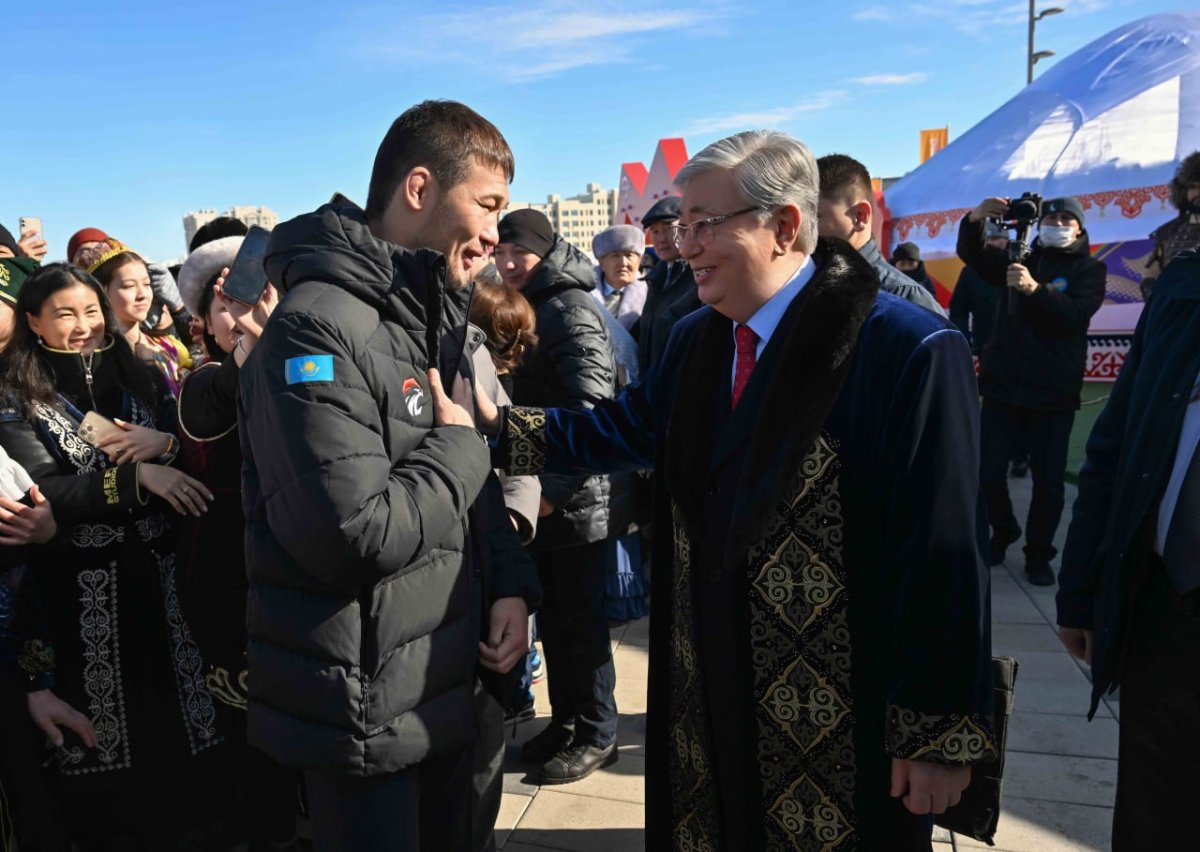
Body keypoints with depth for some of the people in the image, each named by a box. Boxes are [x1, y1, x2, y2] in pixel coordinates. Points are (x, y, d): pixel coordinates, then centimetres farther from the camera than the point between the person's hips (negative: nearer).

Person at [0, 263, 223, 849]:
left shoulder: (136, 374, 7)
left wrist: (165, 443, -14)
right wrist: (137, 476, -26)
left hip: (158, 567, 3)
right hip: (82, 582, -3)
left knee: (174, 707, 10)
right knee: (107, 726, 6)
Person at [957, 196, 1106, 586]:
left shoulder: (1090, 269, 3)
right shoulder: (1018, 259, 13)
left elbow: (1075, 314, -14)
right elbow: (971, 254, 1)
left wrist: (1034, 288, -30)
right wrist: (976, 219, -19)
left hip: (1054, 392, -2)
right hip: (1003, 385, 2)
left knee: (1049, 479, 2)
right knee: (988, 470, 1)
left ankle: (1039, 553, 17)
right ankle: (1003, 531, 25)